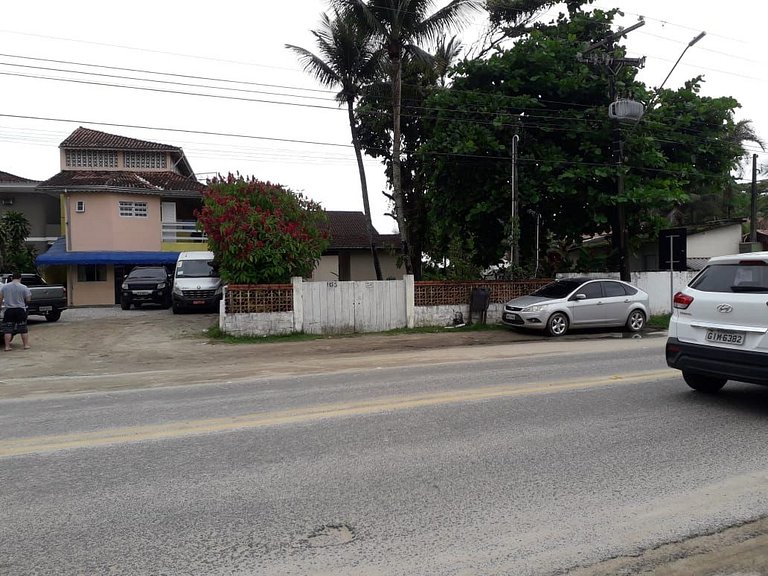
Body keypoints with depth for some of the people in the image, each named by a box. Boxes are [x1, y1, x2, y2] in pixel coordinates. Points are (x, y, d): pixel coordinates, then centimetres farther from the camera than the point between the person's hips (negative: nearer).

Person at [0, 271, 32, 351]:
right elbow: (28, 299, -2)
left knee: (7, 329, 5)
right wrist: (29, 294, 17)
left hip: (8, 310, 1)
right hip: (21, 310, -1)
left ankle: (7, 346, 4)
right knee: (23, 329, 8)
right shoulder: (24, 287, -7)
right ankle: (26, 345, 12)